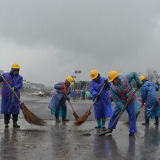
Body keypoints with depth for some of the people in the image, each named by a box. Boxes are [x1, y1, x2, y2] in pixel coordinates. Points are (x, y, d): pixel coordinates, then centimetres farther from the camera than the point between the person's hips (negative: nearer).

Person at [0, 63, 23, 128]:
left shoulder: (19, 77, 3)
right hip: (6, 95, -1)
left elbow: (20, 85, -11)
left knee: (15, 109, 2)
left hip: (15, 96, 1)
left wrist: (14, 88, -29)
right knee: (6, 109, 1)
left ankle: (15, 123, 12)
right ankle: (6, 123, 10)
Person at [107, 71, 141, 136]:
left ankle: (132, 131, 8)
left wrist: (138, 82, -11)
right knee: (115, 114, -3)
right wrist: (121, 106, -23)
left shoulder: (126, 78, -20)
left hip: (130, 101, -1)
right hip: (120, 102, 1)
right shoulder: (112, 87, -17)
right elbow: (116, 99, -16)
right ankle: (110, 128, 12)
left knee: (132, 115, -1)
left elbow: (134, 74, -5)